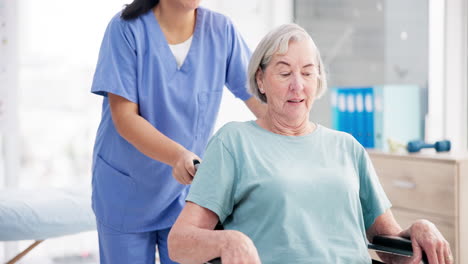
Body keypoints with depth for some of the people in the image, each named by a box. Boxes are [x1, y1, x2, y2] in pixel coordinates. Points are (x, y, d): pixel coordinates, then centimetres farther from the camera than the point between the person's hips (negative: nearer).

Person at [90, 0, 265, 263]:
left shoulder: (221, 30, -8)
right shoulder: (126, 29, -15)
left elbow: (260, 98, -10)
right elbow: (124, 117, -19)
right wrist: (177, 155, -35)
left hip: (187, 192, 2)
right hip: (126, 195, -2)